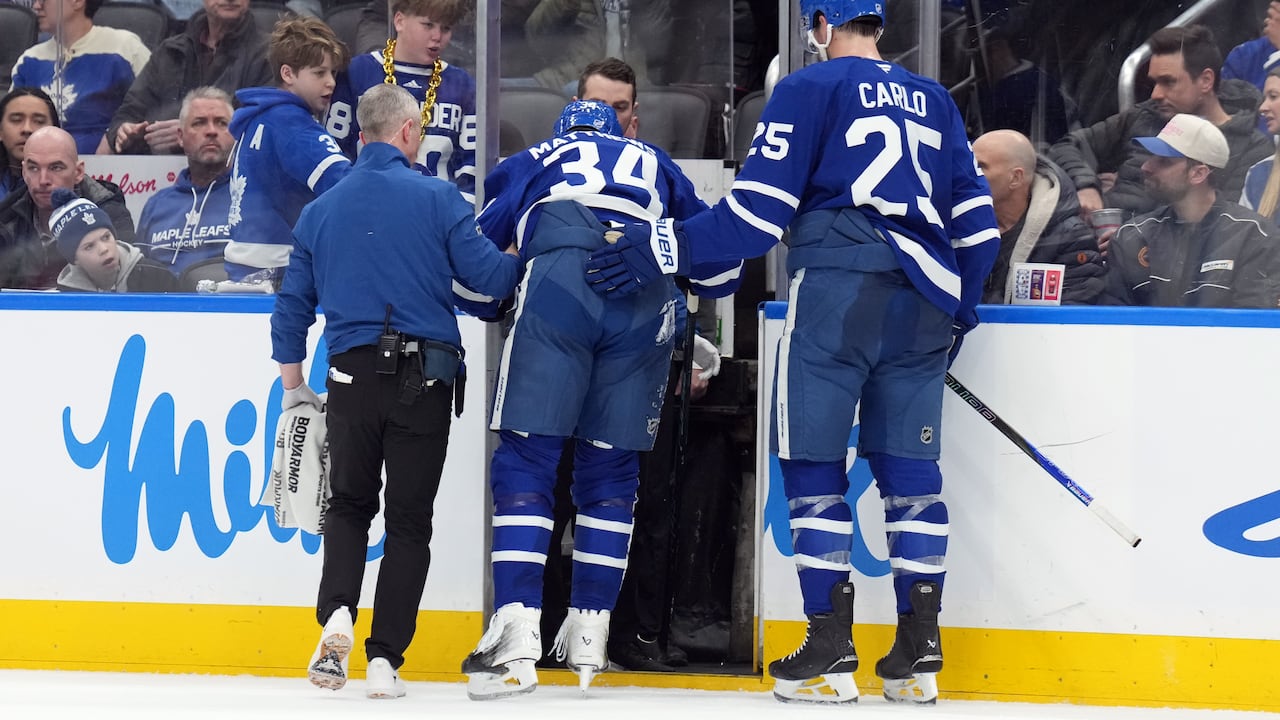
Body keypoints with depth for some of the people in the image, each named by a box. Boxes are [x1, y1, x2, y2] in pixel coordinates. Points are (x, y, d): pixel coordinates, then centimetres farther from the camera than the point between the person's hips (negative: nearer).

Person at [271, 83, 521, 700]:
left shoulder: (320, 210, 9)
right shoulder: (435, 198, -3)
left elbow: (292, 307, 14)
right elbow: (489, 274, -7)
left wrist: (294, 392, 23)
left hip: (352, 377, 2)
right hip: (424, 381, -2)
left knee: (348, 505, 18)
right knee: (408, 521, 7)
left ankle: (337, 616, -8)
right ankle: (384, 660, 1)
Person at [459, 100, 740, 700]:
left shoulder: (531, 163, 31)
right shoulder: (654, 165, 35)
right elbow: (721, 267, 31)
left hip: (558, 289, -2)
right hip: (646, 307, 2)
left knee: (525, 462, -1)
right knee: (610, 470, 16)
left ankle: (516, 637, -15)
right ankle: (588, 637, 16)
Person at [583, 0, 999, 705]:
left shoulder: (810, 89, 2)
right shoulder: (934, 102, 19)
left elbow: (757, 210, -5)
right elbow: (975, 216, 17)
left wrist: (667, 248, -1)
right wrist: (960, 310, 28)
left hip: (838, 288, -5)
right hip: (923, 304, 5)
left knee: (813, 462, 1)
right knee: (910, 467, 8)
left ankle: (830, 653, -4)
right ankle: (918, 657, 4)